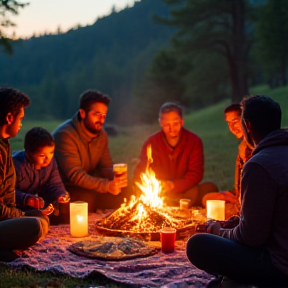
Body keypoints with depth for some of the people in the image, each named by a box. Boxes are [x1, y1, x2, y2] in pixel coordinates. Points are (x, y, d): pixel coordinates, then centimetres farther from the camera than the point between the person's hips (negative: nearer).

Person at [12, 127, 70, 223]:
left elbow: (55, 184, -3)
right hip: (19, 206, -6)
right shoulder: (17, 164, -26)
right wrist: (26, 199, -48)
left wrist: (60, 194, -25)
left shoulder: (51, 161, -5)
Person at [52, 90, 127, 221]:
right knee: (88, 198, -35)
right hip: (64, 189, -7)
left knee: (124, 194, -10)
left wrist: (116, 176, -15)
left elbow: (105, 167, 10)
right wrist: (106, 185, -36)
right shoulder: (65, 135, -19)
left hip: (87, 186, 8)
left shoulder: (101, 134, 8)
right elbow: (74, 174, -27)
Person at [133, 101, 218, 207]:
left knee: (210, 187, -31)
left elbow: (196, 174, -10)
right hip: (159, 194, 0)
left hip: (185, 191, 0)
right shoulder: (151, 142, -3)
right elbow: (139, 174, -7)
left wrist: (173, 185, -28)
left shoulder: (194, 141, -5)